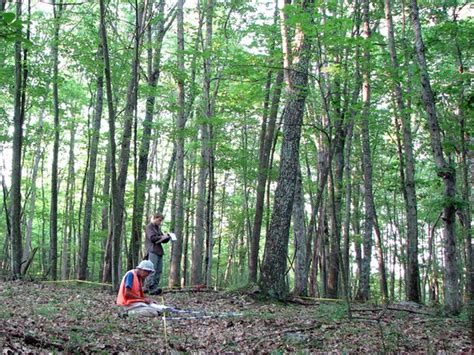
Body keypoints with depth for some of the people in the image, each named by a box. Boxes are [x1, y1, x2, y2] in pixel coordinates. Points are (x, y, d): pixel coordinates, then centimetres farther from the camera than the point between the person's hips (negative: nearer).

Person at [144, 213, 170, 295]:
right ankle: (152, 288, -18)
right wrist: (162, 237, -6)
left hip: (159, 251, 9)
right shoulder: (149, 227, 0)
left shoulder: (158, 228, 24)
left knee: (158, 271, 3)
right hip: (152, 251, -9)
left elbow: (163, 240, 23)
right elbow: (152, 238, -13)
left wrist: (168, 237, 4)